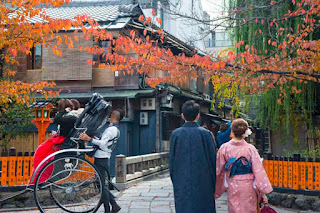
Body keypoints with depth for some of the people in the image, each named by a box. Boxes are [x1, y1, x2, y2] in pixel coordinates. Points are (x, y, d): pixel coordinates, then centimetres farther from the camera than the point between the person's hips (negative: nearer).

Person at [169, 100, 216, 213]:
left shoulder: (175, 134, -2)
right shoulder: (206, 134, -7)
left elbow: (171, 161, 3)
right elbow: (213, 160, -3)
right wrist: (214, 184, 7)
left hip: (181, 185, 2)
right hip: (203, 185, -1)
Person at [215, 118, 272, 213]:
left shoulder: (224, 148, -7)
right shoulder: (250, 149, -9)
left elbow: (219, 170, 0)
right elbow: (258, 170, -8)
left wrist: (216, 191, 12)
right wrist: (263, 191, -2)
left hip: (232, 187, 1)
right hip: (248, 187, -1)